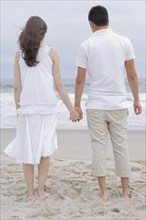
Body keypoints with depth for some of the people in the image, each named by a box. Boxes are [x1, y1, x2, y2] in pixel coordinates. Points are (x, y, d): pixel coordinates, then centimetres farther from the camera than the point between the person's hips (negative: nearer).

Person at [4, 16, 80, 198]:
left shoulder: (19, 55, 3)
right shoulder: (51, 53, 1)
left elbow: (17, 87, 2)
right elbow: (58, 85, -1)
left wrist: (18, 109, 12)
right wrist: (71, 109, 4)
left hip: (27, 108, 1)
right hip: (47, 108, 0)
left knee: (27, 150, 7)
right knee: (45, 150, 8)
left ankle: (30, 190, 9)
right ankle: (40, 190, 8)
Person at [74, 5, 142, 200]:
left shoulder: (86, 45, -4)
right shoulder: (124, 42, 0)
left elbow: (80, 79, -3)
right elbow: (132, 75, 2)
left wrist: (76, 105, 6)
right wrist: (136, 100, 12)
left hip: (95, 105, -1)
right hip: (118, 104, 1)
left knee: (98, 146, 6)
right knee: (121, 146, 10)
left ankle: (103, 191, 7)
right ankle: (125, 189, 16)